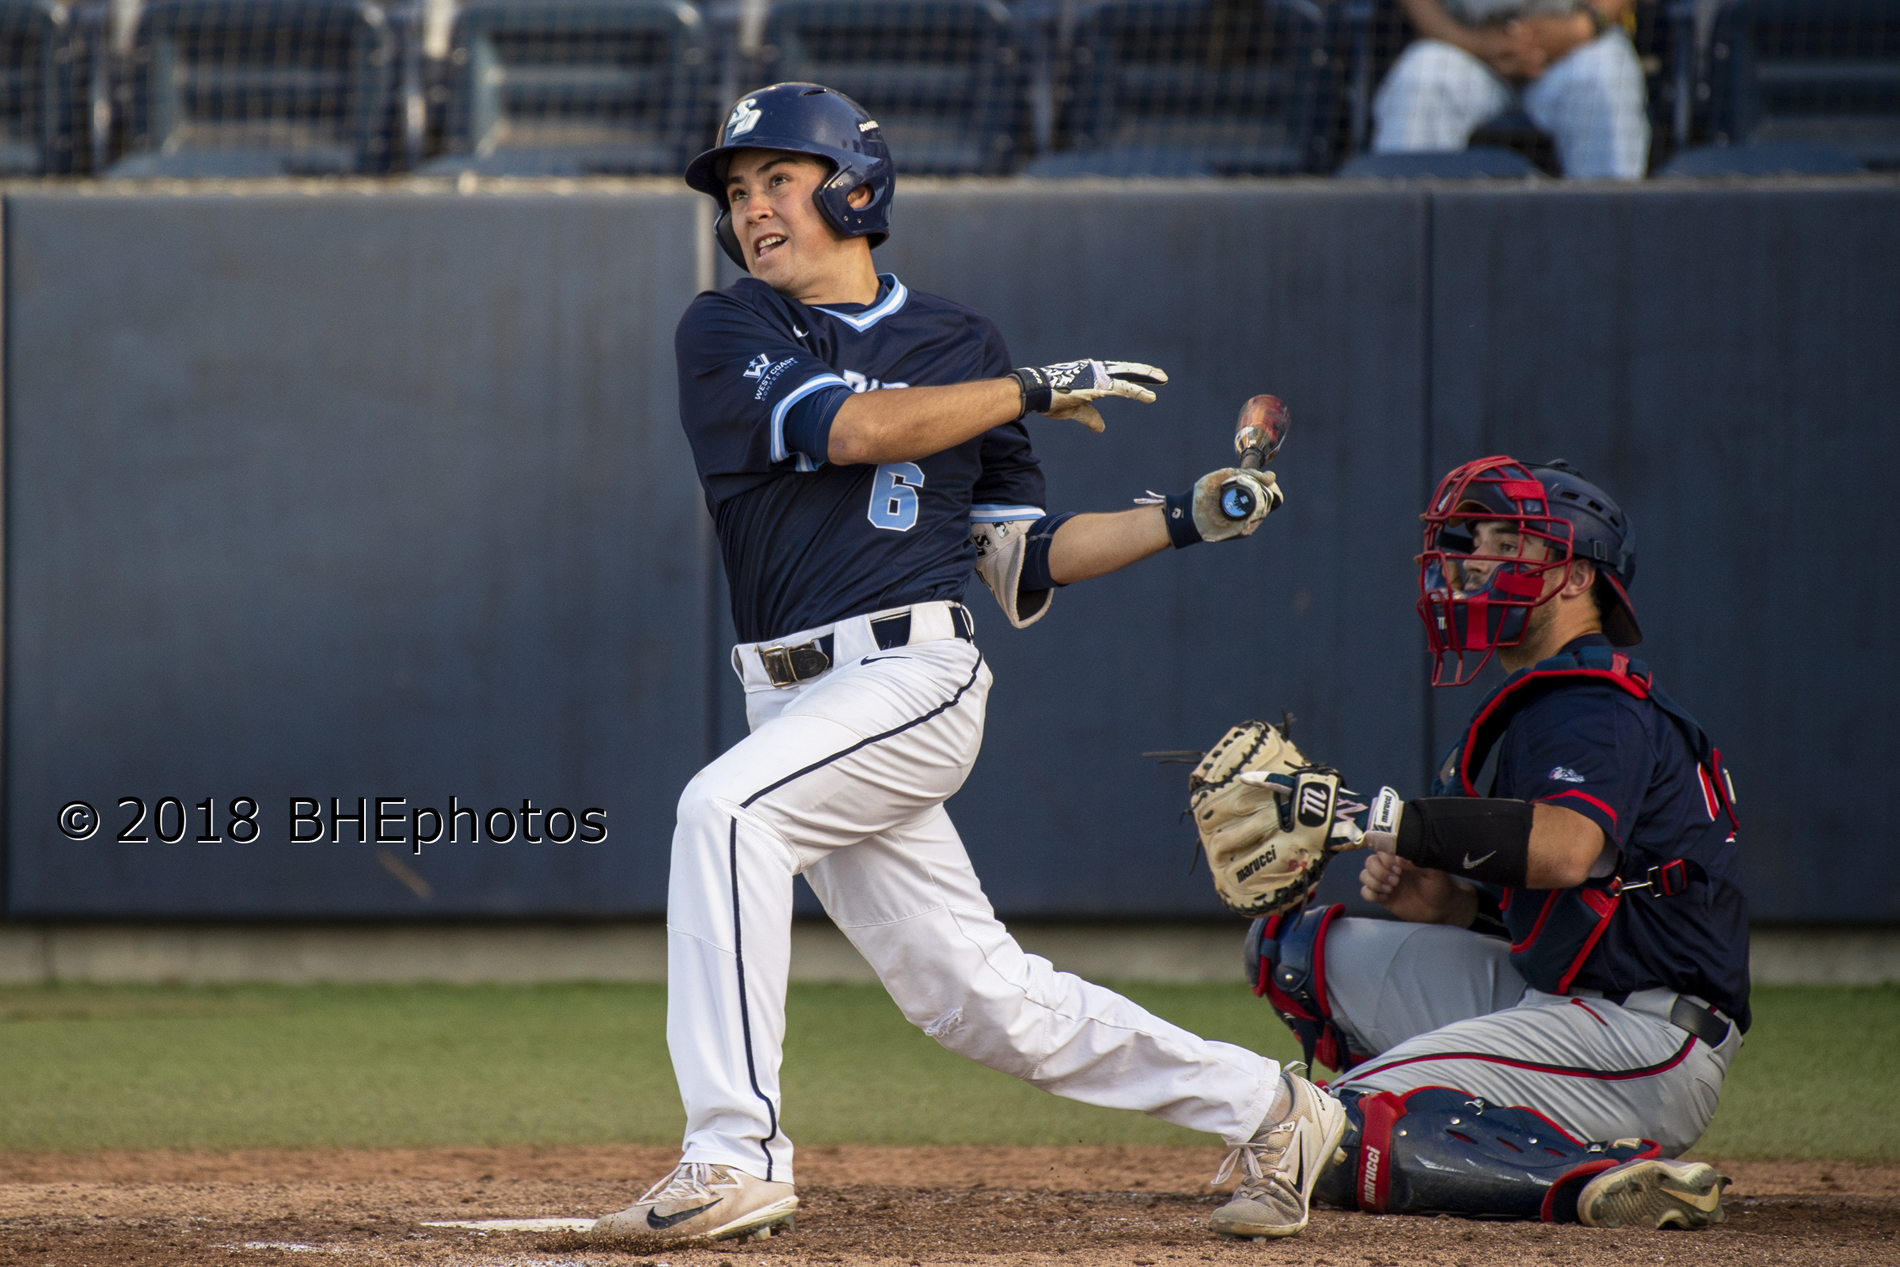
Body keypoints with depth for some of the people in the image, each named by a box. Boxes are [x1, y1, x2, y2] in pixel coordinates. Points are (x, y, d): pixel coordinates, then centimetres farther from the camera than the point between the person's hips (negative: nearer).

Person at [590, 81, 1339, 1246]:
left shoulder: (962, 347, 10)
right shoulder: (728, 333, 8)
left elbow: (1023, 559, 15)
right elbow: (844, 425, -10)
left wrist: (1181, 522, 5)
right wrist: (1038, 390, -7)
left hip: (916, 672, -3)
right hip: (800, 700, 3)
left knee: (727, 809, -28)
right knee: (979, 997, 4)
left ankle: (737, 1153, -29)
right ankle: (1262, 1106, 19)